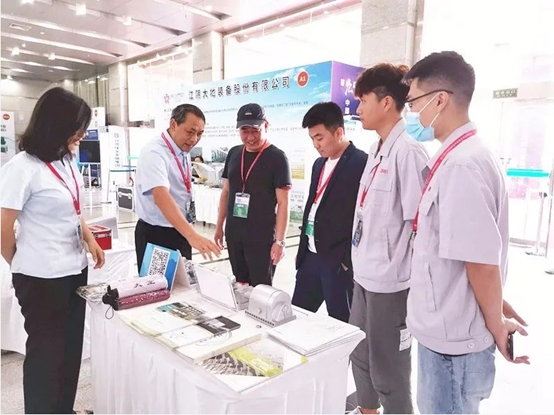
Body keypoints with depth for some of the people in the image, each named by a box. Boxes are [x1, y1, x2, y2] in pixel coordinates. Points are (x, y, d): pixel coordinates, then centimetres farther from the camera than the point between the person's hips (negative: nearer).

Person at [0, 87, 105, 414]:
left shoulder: (67, 161, 4)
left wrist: (90, 239, 5)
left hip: (75, 269, 7)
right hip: (42, 277, -7)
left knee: (71, 347, 17)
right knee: (46, 351, 10)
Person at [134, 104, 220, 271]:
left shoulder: (184, 152, 2)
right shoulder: (154, 153, -23)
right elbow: (161, 196, -38)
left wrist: (189, 234, 16)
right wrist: (191, 234, -50)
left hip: (181, 232, 8)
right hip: (156, 236, -8)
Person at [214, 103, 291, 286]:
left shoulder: (277, 157, -9)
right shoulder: (233, 153, 7)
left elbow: (283, 202, -11)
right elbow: (226, 192, 14)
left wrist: (279, 240, -14)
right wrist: (219, 226, 12)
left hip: (262, 238, -5)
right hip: (233, 235, 5)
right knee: (239, 285, 16)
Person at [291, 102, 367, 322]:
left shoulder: (361, 163, -12)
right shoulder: (319, 164, 14)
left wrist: (349, 259, -14)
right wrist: (303, 247, 17)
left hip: (339, 259, -8)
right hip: (311, 255, 8)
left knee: (340, 322, 6)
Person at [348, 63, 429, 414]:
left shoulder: (407, 151, -19)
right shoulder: (377, 149, 8)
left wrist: (417, 285, -14)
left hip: (390, 280, -9)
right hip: (366, 274, 9)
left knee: (388, 369, 9)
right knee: (361, 356, 24)